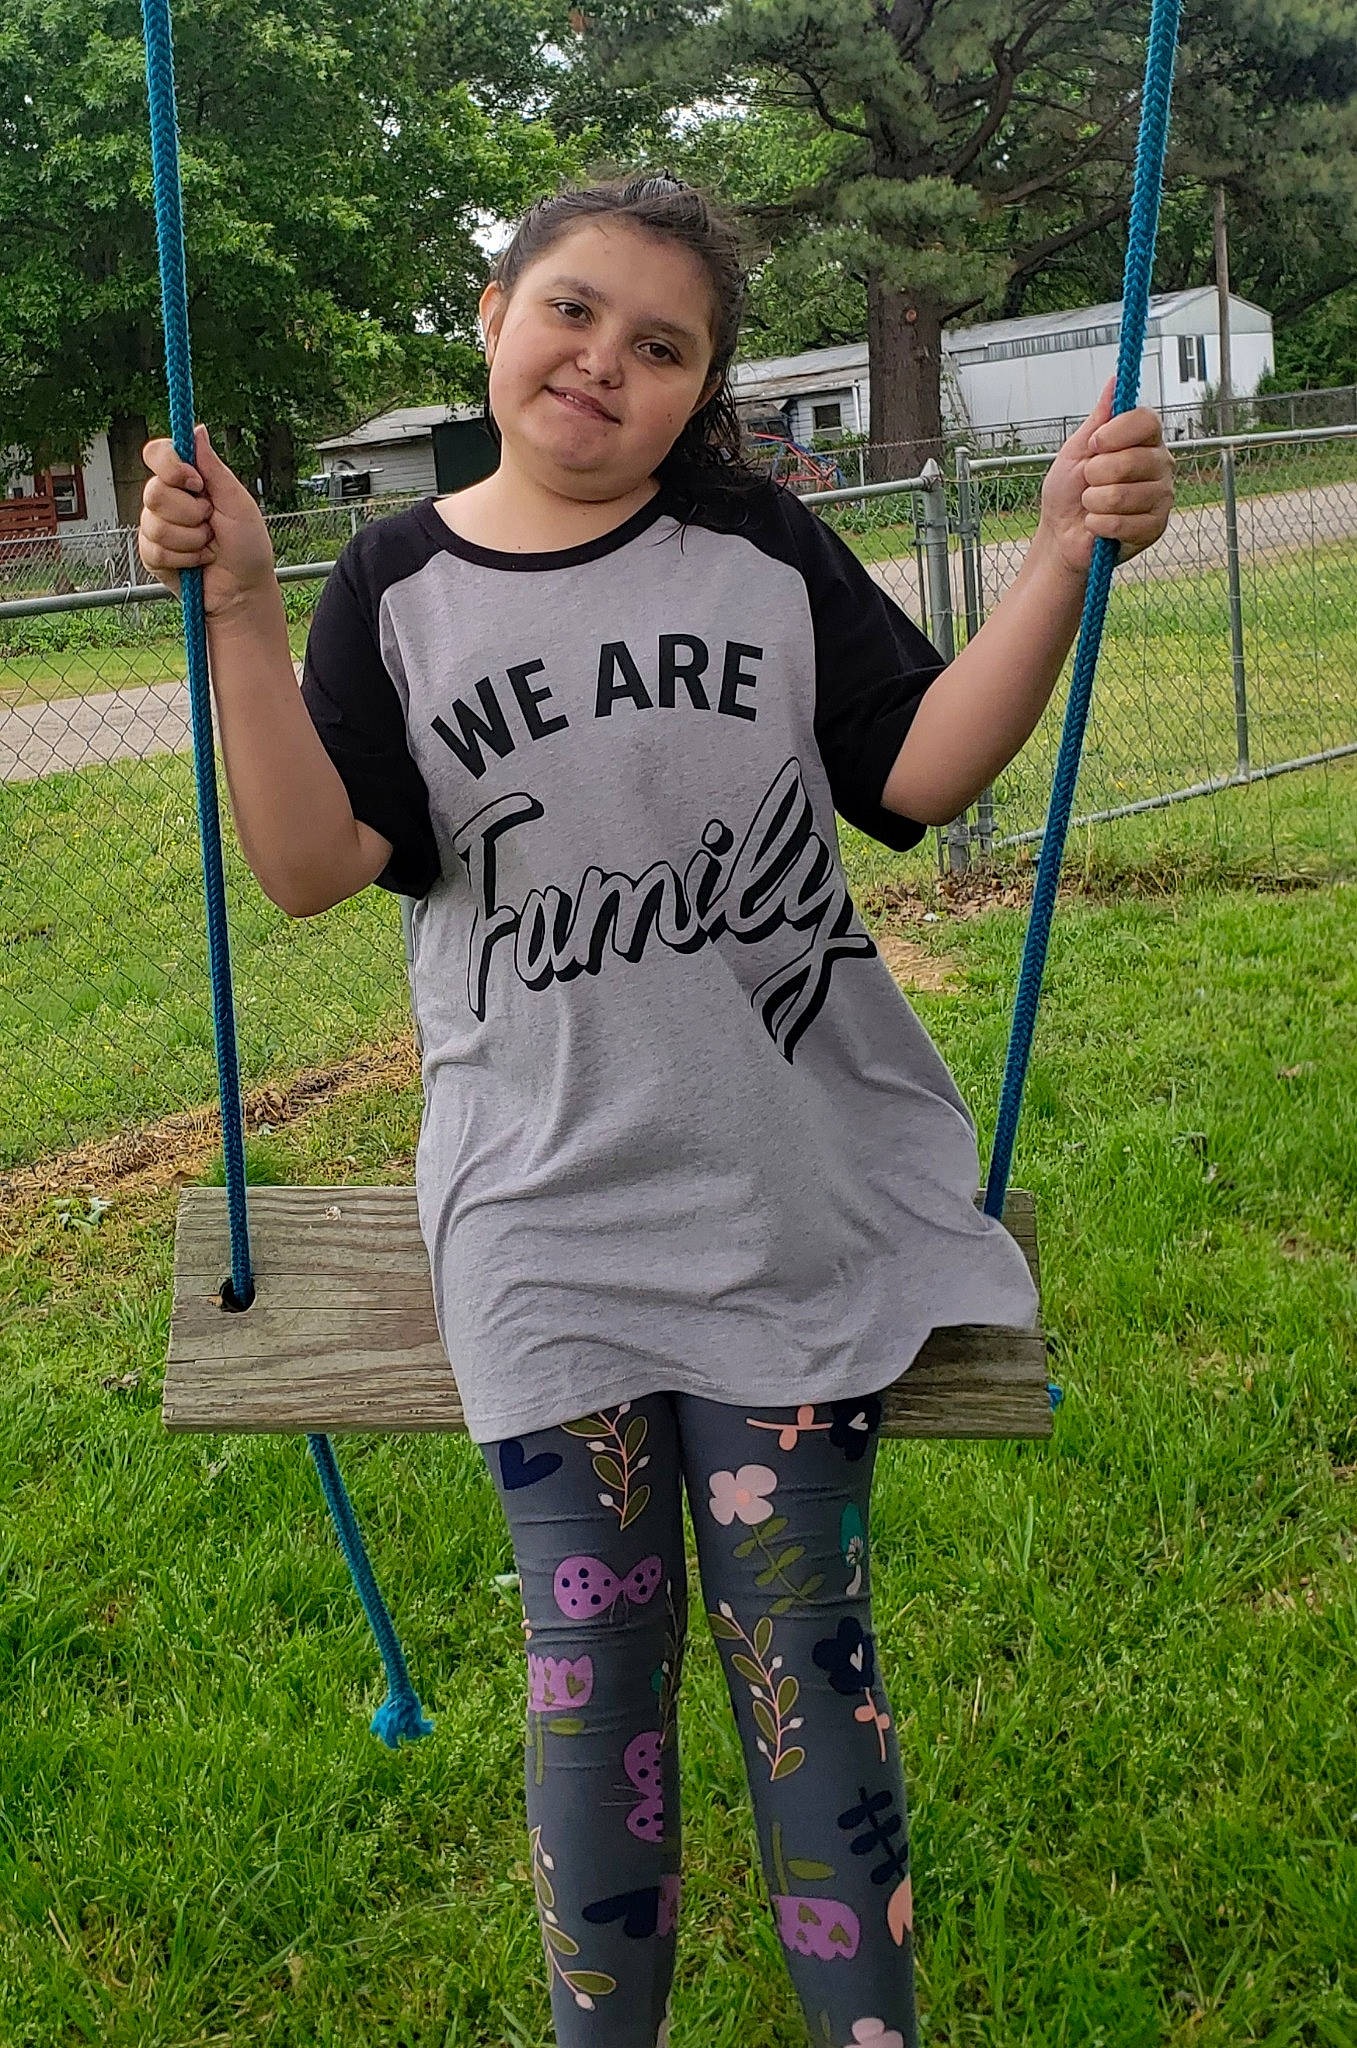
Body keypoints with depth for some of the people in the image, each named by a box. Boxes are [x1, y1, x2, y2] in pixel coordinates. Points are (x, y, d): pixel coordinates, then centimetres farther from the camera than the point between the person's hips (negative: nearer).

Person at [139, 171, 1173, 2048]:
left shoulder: (763, 548, 2)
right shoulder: (400, 585, 2)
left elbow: (921, 771, -3)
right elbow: (312, 865, -8)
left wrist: (1062, 558, -13)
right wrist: (239, 609, -17)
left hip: (792, 1195, 0)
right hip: (545, 1209, 0)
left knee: (804, 1639, 7)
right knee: (594, 1652, 8)